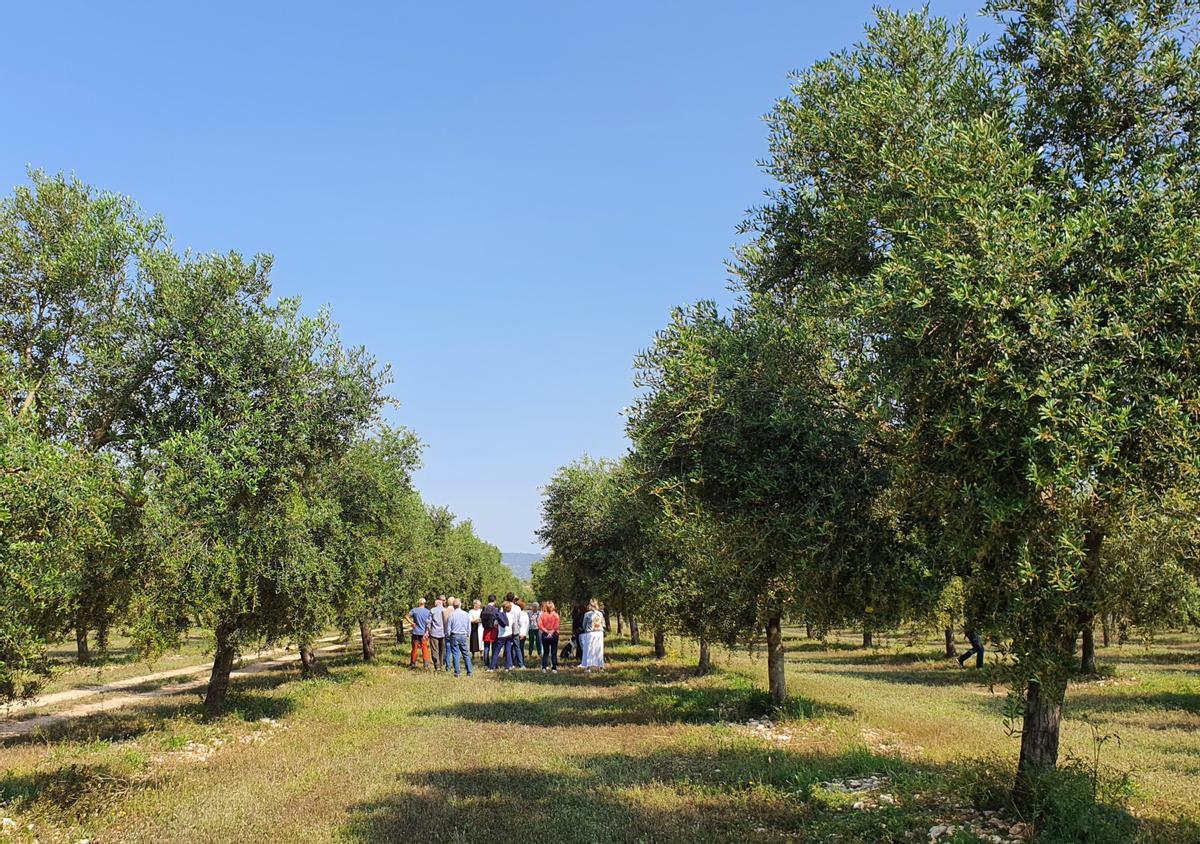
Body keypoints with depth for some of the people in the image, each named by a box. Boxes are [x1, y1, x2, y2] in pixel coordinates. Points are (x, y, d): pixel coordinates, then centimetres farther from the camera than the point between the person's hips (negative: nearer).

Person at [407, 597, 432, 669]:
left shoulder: (414, 610, -4)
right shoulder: (428, 612, -3)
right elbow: (428, 623, -6)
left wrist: (412, 623, -3)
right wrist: (427, 632, -4)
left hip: (416, 632, 0)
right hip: (424, 633, 0)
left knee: (415, 648, 9)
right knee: (424, 648, 6)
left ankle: (413, 663, 16)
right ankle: (426, 663, 2)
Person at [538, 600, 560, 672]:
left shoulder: (542, 615, -4)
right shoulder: (555, 615, -6)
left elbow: (540, 625, -10)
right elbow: (556, 626, -13)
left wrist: (546, 631, -8)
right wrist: (552, 632, -8)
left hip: (545, 635, 1)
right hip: (554, 635, -1)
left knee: (545, 652, 12)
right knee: (554, 652, 5)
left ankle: (544, 667, 7)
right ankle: (554, 668, 3)